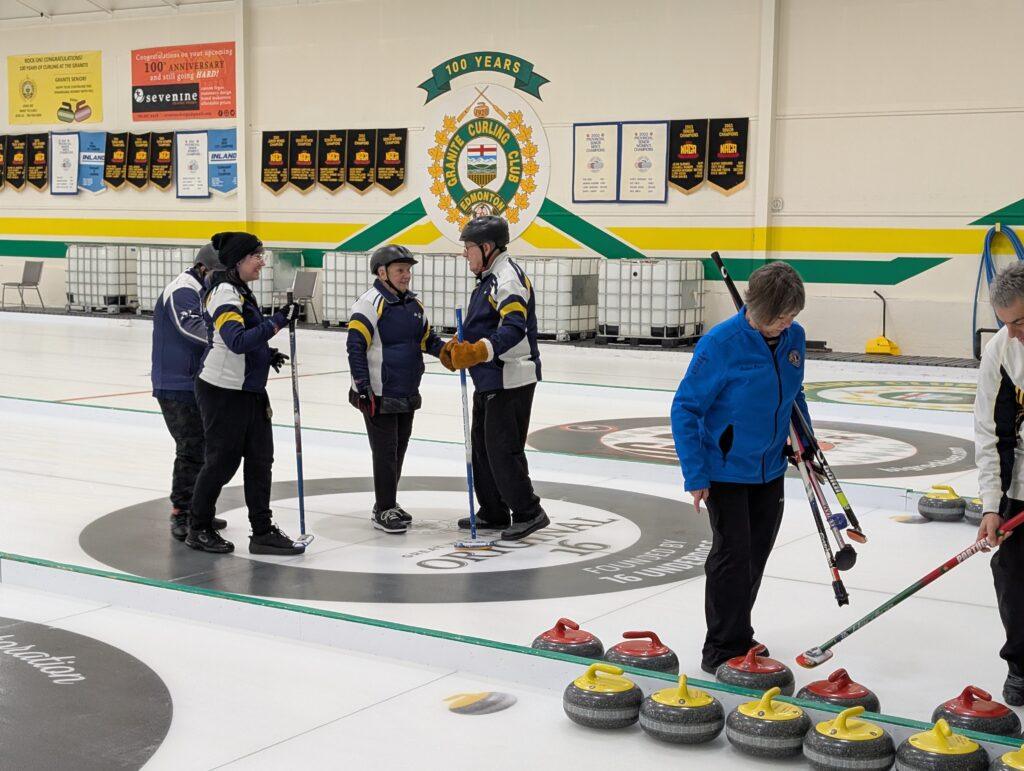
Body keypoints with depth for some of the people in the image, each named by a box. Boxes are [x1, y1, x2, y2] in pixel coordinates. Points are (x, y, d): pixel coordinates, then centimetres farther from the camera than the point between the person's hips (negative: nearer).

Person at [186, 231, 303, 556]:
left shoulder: (240, 291, 14)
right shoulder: (224, 293, -17)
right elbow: (237, 341, -30)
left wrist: (266, 355, 10)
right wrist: (279, 321, -31)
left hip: (249, 390, 9)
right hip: (222, 392, -9)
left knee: (259, 459, 8)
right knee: (222, 461, 1)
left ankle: (263, 532, 13)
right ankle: (198, 530, 18)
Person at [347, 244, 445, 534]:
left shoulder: (413, 304, 12)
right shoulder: (371, 303, -14)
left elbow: (427, 340, 17)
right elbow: (355, 347, -18)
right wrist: (362, 387, -22)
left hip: (407, 393, 8)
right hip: (378, 393, -8)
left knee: (399, 447, 14)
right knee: (385, 451, -4)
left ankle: (386, 503, 28)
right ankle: (384, 512, 5)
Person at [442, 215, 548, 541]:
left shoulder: (508, 278, -16)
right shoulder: (488, 279, 17)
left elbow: (514, 330, -28)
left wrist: (476, 352, -35)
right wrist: (456, 346, 9)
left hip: (510, 381, -11)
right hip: (489, 381, 11)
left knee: (502, 449, -9)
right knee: (482, 444, 14)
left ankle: (528, 513, 0)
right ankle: (493, 513, 23)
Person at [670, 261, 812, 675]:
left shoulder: (793, 337, -4)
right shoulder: (721, 343, -22)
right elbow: (685, 408, -17)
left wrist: (805, 439, 9)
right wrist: (695, 475, -17)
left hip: (770, 469, 6)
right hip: (725, 469, -6)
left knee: (757, 553, 14)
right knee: (732, 555, -4)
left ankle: (739, 636, 32)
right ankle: (723, 649, 10)